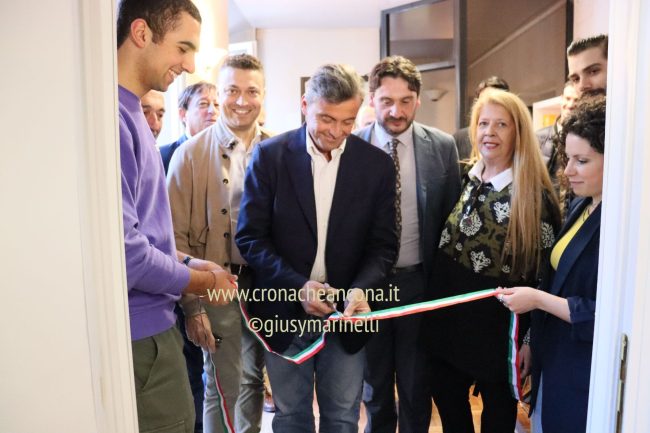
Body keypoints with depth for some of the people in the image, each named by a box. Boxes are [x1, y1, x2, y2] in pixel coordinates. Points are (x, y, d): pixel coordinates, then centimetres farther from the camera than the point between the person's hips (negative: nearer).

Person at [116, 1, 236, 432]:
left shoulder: (131, 114, 10)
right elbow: (121, 250, -24)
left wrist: (187, 262, 6)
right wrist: (200, 280, -10)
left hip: (151, 323, 9)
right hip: (139, 331, -9)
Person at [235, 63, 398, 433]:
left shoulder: (377, 164, -3)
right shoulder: (270, 155, -7)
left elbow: (384, 244, -1)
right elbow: (250, 237, -7)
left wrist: (361, 289, -20)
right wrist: (298, 285, -19)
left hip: (346, 313, 1)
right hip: (285, 310, 0)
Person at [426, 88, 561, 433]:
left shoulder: (534, 194, -15)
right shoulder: (465, 178, 0)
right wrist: (435, 307, 8)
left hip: (498, 327, -4)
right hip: (450, 318, 5)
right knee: (447, 401, 21)